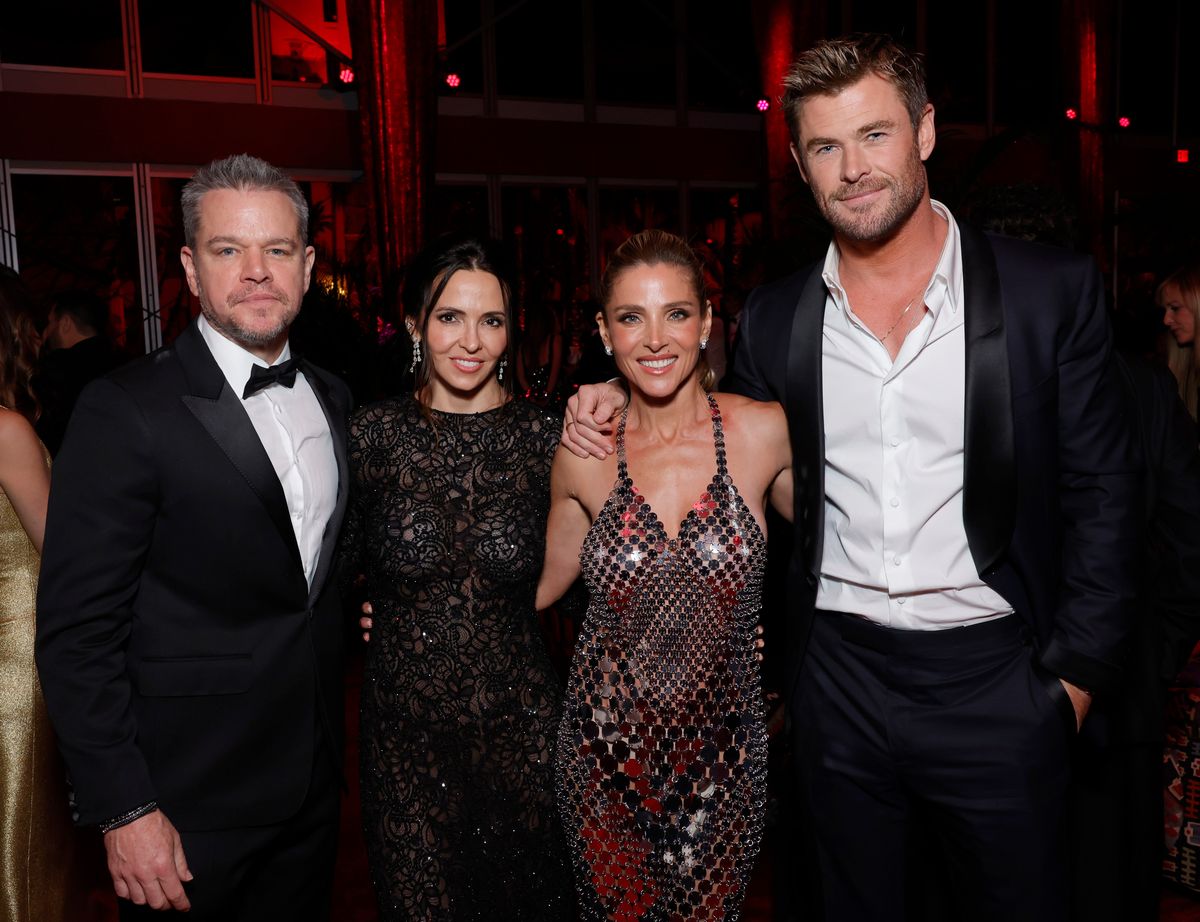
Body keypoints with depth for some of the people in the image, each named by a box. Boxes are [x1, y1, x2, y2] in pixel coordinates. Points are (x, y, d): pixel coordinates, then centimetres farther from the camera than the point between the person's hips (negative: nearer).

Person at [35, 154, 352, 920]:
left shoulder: (333, 399, 4)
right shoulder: (126, 411, -16)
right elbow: (77, 632, -16)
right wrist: (124, 811, -16)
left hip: (313, 784, 6)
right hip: (189, 805, -5)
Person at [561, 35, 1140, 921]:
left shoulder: (1053, 291, -6)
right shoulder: (774, 318, 1)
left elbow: (1100, 494, -3)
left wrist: (1074, 672, -5)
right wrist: (625, 406, -3)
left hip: (994, 678, -1)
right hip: (836, 677, 2)